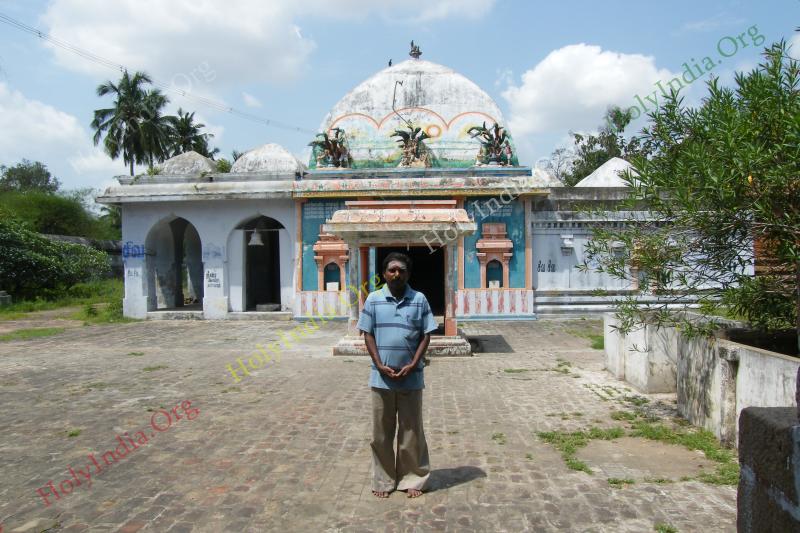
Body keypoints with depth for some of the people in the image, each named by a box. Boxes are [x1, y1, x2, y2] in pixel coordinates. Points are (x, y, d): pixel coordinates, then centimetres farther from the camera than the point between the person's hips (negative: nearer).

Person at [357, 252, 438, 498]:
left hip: (411, 377, 0)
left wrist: (413, 365, -10)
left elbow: (426, 335, 0)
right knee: (381, 432, 9)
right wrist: (380, 365, -9)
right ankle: (383, 480, 23)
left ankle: (412, 479, 23)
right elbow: (368, 335, 1)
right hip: (381, 377, 0)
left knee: (411, 431, 9)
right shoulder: (373, 299, 0)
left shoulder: (419, 300, -1)